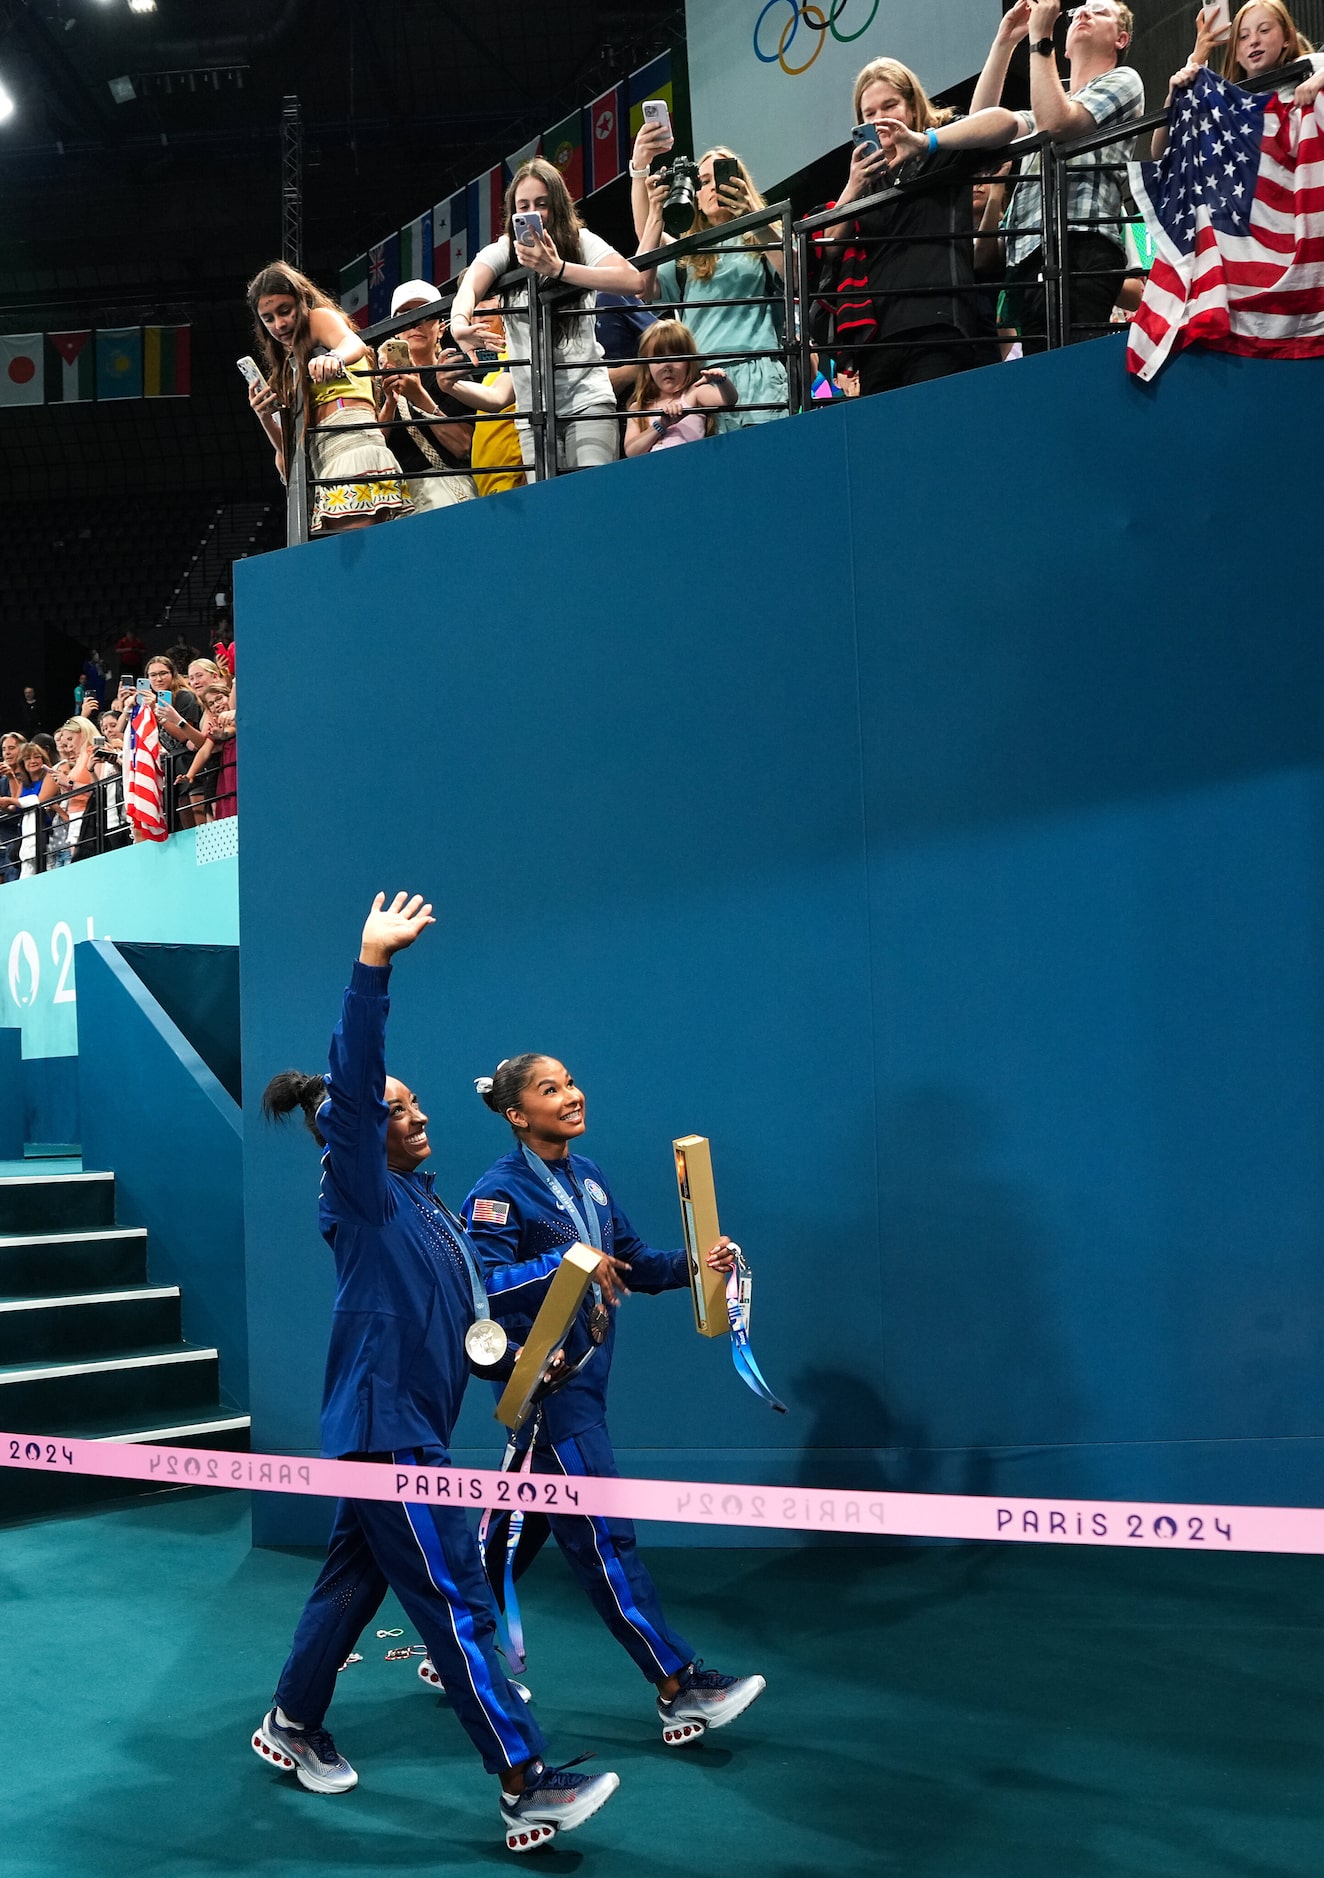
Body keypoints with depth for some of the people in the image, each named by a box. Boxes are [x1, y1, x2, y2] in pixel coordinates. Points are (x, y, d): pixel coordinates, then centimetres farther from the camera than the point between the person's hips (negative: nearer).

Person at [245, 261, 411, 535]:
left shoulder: (320, 317, 14)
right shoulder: (289, 366, 35)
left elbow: (355, 345, -14)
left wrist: (335, 358, -37)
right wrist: (264, 417, 8)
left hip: (352, 446, -8)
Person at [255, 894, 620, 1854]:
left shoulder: (425, 1205, 13)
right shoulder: (359, 1196, -12)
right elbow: (352, 1083, -28)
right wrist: (372, 965, -37)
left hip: (412, 1425, 9)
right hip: (384, 1425, -9)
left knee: (356, 1577, 20)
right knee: (457, 1604, -9)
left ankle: (293, 1725, 38)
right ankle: (528, 1791, -7)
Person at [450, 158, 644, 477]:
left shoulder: (581, 242, -1)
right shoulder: (502, 251, 4)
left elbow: (633, 281, -19)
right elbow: (469, 286, -15)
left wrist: (557, 268, -29)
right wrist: (459, 321, -40)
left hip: (587, 397, -2)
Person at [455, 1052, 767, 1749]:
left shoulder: (586, 1175, 10)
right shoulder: (501, 1190, -13)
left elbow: (630, 1260, 11)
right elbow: (483, 1284, -23)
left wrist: (693, 1263, -6)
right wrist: (564, 1264, -32)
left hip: (585, 1370, 8)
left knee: (523, 1517, 17)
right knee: (601, 1532, -6)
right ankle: (680, 1686, -3)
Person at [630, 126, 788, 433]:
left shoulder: (761, 239, 17)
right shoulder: (686, 255, 25)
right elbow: (643, 286, 8)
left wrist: (751, 213, -12)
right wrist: (655, 214, 3)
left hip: (757, 375, -2)